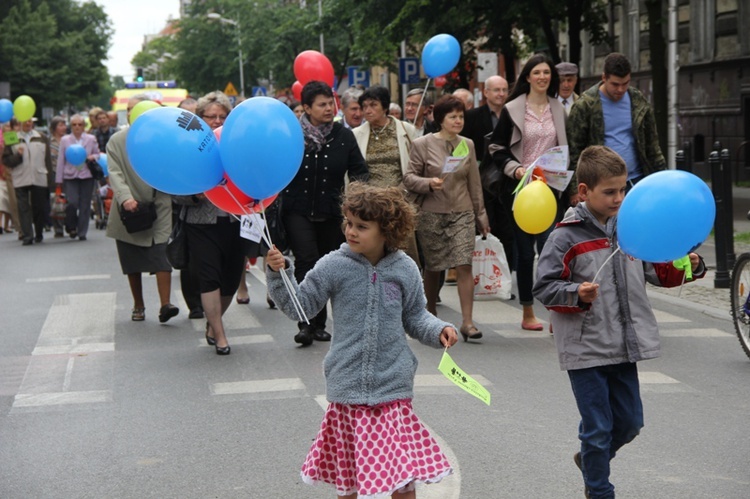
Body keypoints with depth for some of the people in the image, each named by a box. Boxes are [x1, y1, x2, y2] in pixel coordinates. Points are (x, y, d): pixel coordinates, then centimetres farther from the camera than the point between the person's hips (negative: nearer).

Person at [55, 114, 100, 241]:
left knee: (85, 205, 0)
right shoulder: (65, 140, 7)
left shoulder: (91, 139, 7)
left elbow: (97, 154, 16)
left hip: (87, 176, 1)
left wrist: (93, 157, -10)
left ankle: (82, 233, 9)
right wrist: (59, 179, 4)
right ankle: (71, 227, 10)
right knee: (72, 202, -16)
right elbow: (61, 160, 7)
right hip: (70, 176, -1)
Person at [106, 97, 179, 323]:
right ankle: (138, 306, 22)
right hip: (129, 209, 2)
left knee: (162, 256, -12)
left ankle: (165, 305, -12)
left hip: (158, 208, -2)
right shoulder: (116, 141, 4)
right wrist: (125, 197, -22)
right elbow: (115, 173, -6)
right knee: (132, 262, 10)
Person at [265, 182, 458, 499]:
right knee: (347, 470, 12)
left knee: (403, 468, 3)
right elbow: (300, 305, -1)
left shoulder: (405, 270, -1)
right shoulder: (333, 266, -4)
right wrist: (280, 274, -14)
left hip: (393, 384, 0)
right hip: (347, 387, 0)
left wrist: (438, 331, -8)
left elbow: (414, 317, 9)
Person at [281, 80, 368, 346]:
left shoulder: (344, 136, 3)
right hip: (298, 210, -3)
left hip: (330, 212, 3)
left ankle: (319, 324, 21)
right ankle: (306, 322, -14)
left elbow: (359, 171, 7)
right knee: (307, 261, -18)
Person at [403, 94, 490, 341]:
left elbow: (474, 183, 14)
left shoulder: (467, 145, 8)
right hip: (431, 214, -2)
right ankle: (431, 316, 27)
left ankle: (467, 321, -11)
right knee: (432, 267, 9)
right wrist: (429, 183, -21)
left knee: (464, 265, -11)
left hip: (462, 213, 2)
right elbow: (409, 177, -2)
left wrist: (481, 215, 15)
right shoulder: (423, 144, -2)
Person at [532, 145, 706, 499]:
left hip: (624, 346, 5)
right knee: (598, 427, 2)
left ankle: (591, 460, 41)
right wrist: (577, 294, -25)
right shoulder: (566, 237, -10)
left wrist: (687, 266, -5)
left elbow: (658, 270, 13)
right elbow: (543, 288, -9)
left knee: (630, 421, 14)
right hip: (585, 349, -5)